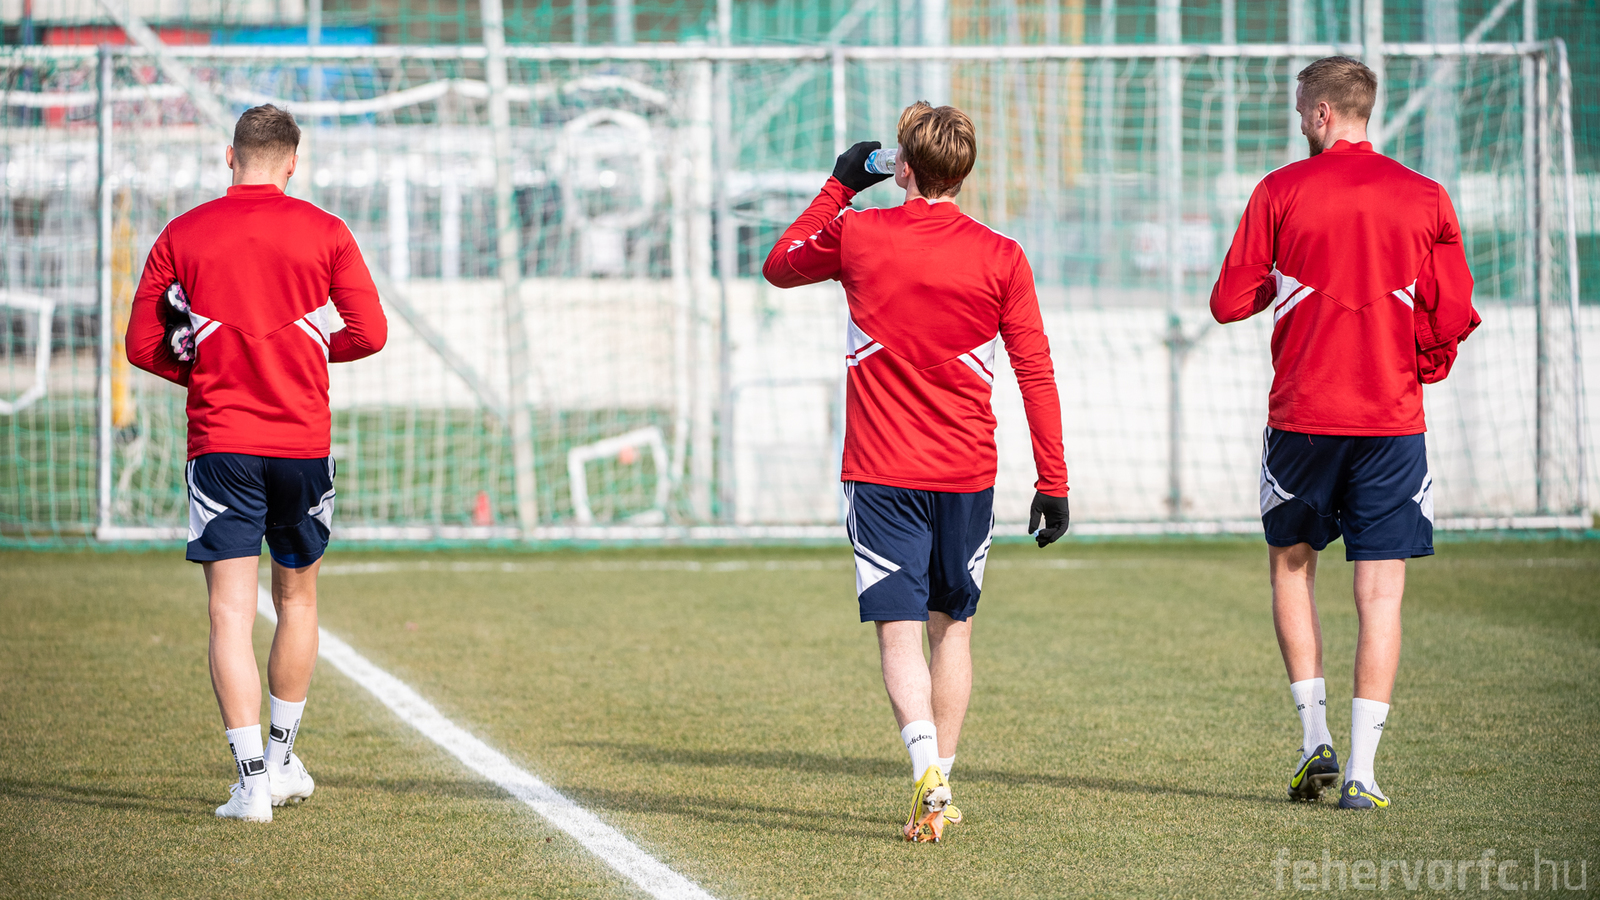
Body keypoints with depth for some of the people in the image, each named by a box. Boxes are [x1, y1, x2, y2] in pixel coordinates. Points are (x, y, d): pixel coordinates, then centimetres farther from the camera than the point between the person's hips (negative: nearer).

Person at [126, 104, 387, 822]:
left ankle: (252, 778, -15)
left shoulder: (181, 236, 1)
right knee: (296, 597, 19)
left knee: (231, 612, -4)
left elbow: (141, 345, 2)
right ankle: (282, 761, 28)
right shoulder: (325, 232, 0)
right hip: (303, 440, 1)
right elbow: (369, 333, -2)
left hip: (219, 440, -1)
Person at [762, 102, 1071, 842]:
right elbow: (1036, 374, -3)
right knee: (952, 625, 16)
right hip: (966, 474, 2)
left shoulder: (857, 234, -4)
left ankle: (926, 765, -27)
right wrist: (1053, 481, 2)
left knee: (899, 630, -4)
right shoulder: (999, 258, -3)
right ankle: (939, 788, 18)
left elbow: (778, 266, 17)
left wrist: (839, 185, 21)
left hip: (881, 473, -1)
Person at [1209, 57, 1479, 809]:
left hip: (1303, 414, 0)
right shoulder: (1424, 198, 0)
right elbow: (1454, 317, -1)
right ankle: (1361, 770, -5)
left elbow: (1228, 302, -2)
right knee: (1380, 592, 1)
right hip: (1391, 413, 0)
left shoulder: (1281, 192, -3)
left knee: (1291, 564, 19)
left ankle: (1314, 736, 9)